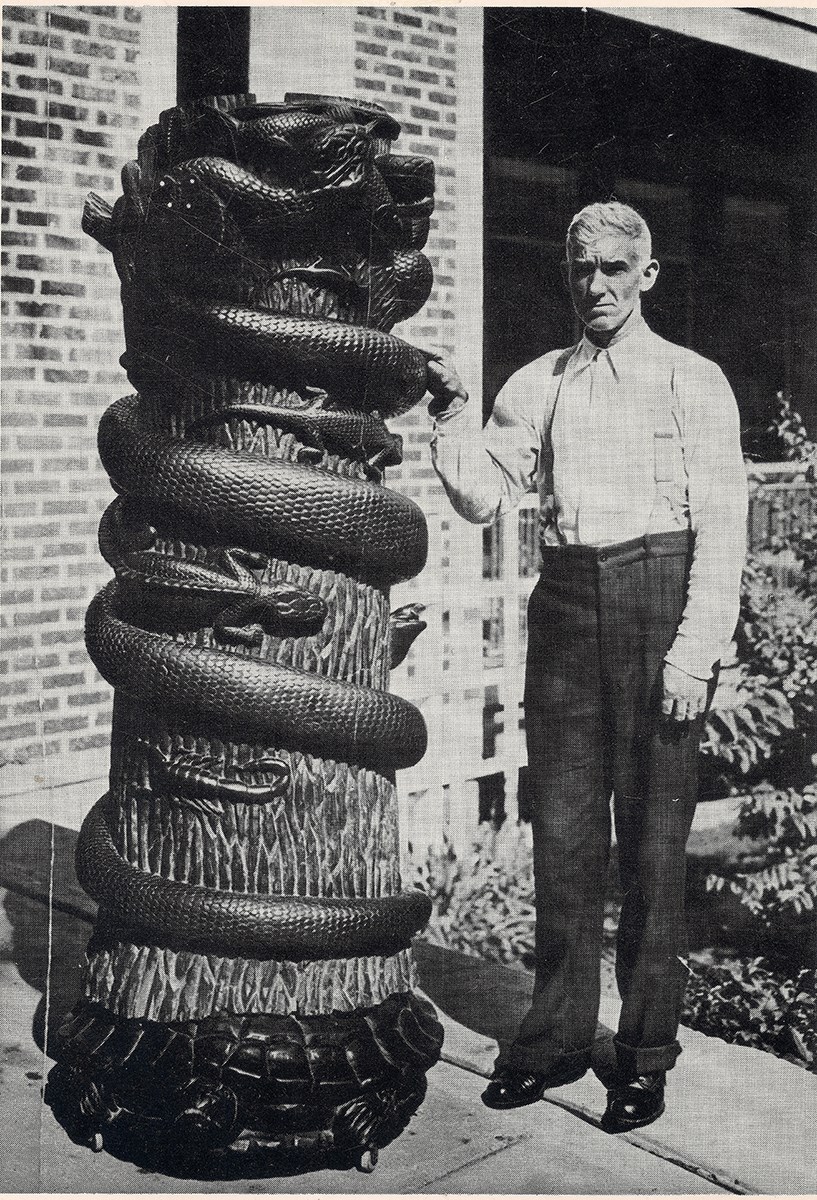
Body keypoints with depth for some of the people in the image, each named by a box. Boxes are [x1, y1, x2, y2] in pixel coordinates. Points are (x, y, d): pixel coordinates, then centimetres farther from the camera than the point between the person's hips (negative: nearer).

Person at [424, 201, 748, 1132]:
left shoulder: (692, 381, 3)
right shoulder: (536, 384, 15)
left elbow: (721, 526, -3)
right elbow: (483, 498, 9)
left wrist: (695, 649, -11)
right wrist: (450, 417, -6)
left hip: (659, 596, -3)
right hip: (566, 601, 4)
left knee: (652, 835, 1)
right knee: (562, 828, 7)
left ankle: (647, 1050, 13)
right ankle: (558, 1033, 21)